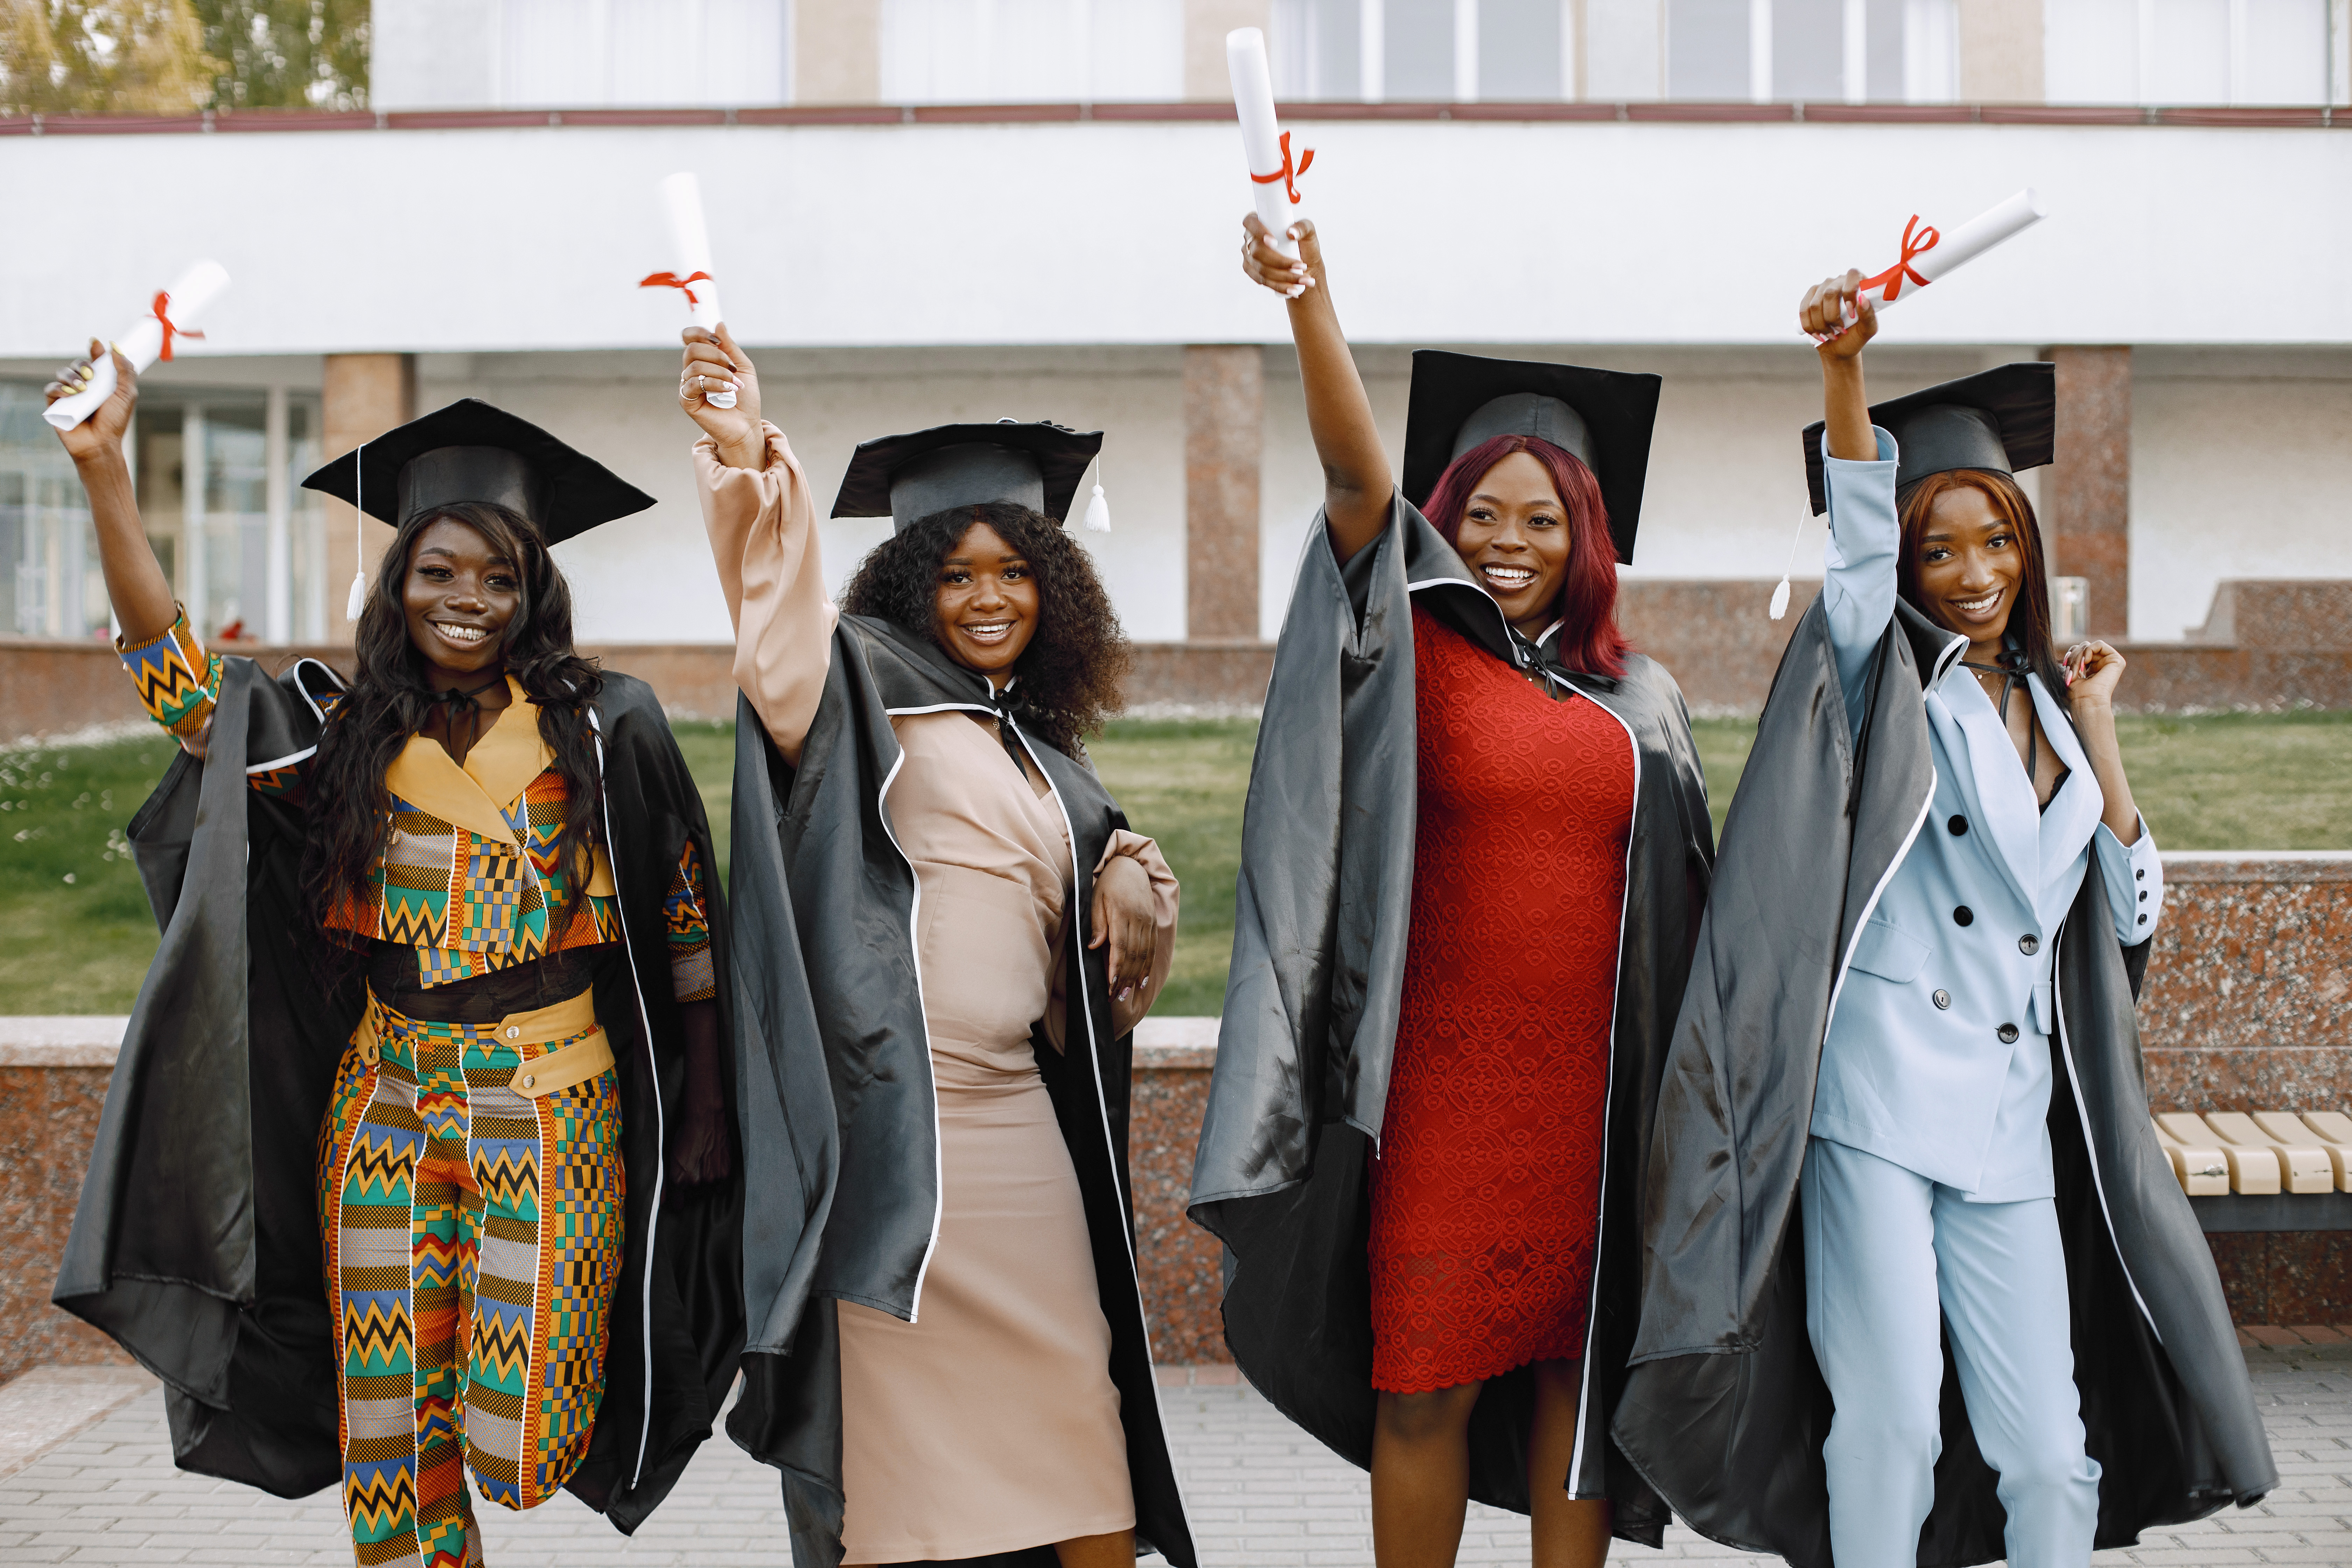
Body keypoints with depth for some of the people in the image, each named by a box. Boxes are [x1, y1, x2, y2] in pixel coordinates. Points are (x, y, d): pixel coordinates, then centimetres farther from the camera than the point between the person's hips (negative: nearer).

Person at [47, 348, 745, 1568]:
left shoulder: (601, 728, -2)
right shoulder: (347, 727, 6)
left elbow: (685, 922, -1)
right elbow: (174, 670, -1)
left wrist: (703, 1110, -5)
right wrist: (103, 470, -8)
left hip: (552, 1101, -3)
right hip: (384, 1101, 3)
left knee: (523, 1420, -4)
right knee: (388, 1416, 6)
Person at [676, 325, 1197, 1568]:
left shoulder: (1040, 754, 18)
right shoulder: (874, 693, -1)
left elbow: (1113, 872, 29)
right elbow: (785, 639, -21)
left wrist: (1127, 881, 4)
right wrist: (751, 459, -38)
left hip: (1021, 1112, 7)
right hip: (896, 1114, -6)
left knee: (1070, 1417, 9)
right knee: (902, 1420, -2)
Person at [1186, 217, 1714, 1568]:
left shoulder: (1642, 702, 11)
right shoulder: (1416, 656, 1)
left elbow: (1683, 905, 16)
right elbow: (1357, 478, -15)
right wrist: (1312, 301, -29)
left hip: (1591, 1089, 3)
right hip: (1443, 1085, -3)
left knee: (1574, 1367, 9)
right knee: (1426, 1384, 1)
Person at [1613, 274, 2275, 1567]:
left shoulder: (2050, 701, 18)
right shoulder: (1889, 673, 5)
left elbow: (2131, 914, 15)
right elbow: (1857, 539, -16)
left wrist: (2097, 725, 9)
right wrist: (1844, 369, -33)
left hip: (2014, 1122, 5)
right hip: (1877, 1095, -4)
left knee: (2050, 1455, 2)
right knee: (1890, 1426, -7)